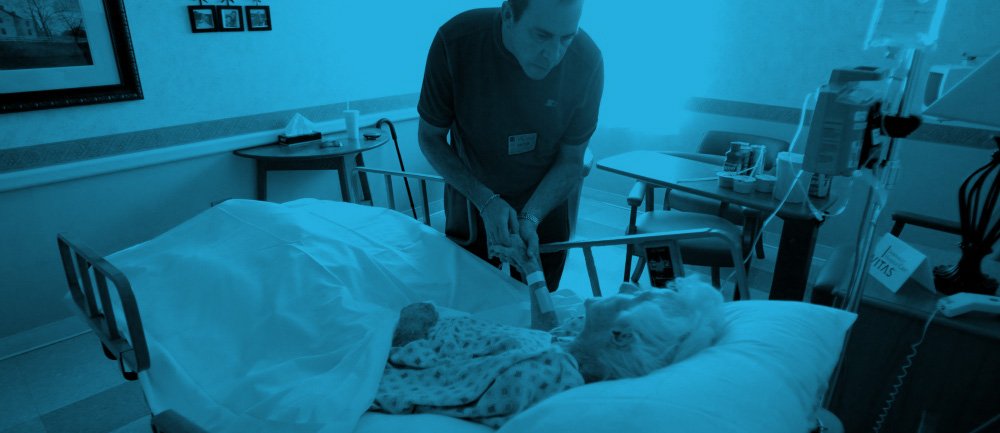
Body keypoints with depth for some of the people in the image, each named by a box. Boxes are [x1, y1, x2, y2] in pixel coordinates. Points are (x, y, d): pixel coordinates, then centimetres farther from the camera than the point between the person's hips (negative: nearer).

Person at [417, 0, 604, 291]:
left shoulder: (586, 60, -24)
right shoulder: (456, 41, -27)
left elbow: (570, 160, -13)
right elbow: (430, 138, -14)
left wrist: (529, 218, -28)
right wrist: (486, 201, -26)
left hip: (544, 204, 1)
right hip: (470, 201, 0)